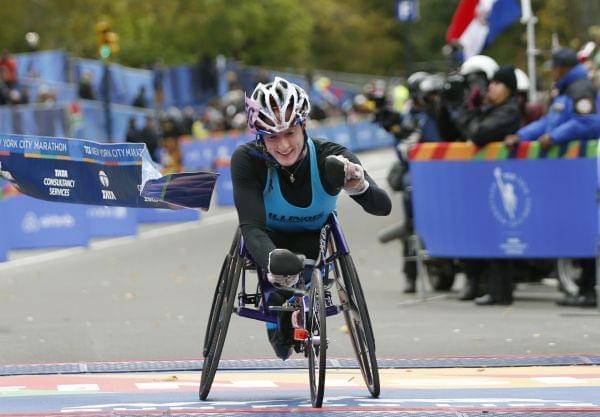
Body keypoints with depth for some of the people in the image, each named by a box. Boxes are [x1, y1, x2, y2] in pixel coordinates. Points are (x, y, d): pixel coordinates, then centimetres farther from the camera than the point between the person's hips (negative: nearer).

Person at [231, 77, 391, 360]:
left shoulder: (330, 158, -28)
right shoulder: (247, 159, -31)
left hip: (313, 240, 2)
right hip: (271, 240, -2)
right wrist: (271, 260, -61)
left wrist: (360, 187, -59)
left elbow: (383, 207, -36)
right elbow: (251, 225, -40)